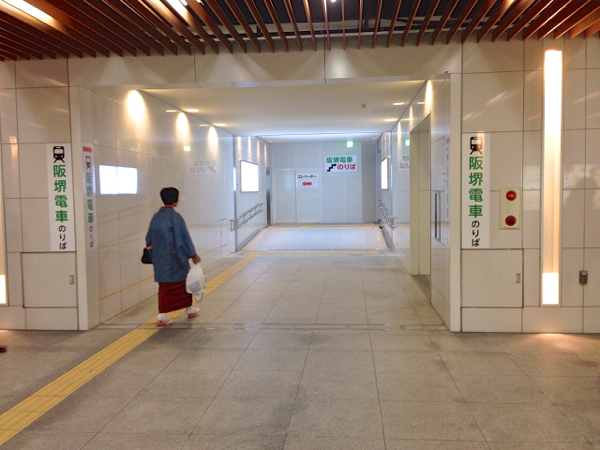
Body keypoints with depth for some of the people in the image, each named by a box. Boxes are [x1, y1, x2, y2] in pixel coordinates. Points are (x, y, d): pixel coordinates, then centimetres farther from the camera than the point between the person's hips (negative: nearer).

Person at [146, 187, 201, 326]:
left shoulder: (156, 217, 4)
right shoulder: (175, 216, -14)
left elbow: (149, 238, 10)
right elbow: (184, 237, -13)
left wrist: (151, 248, 23)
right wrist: (193, 254, -5)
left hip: (160, 258, 5)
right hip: (175, 257, -5)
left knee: (164, 285, 10)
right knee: (183, 282, 14)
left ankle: (162, 316, 4)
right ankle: (189, 309, 30)